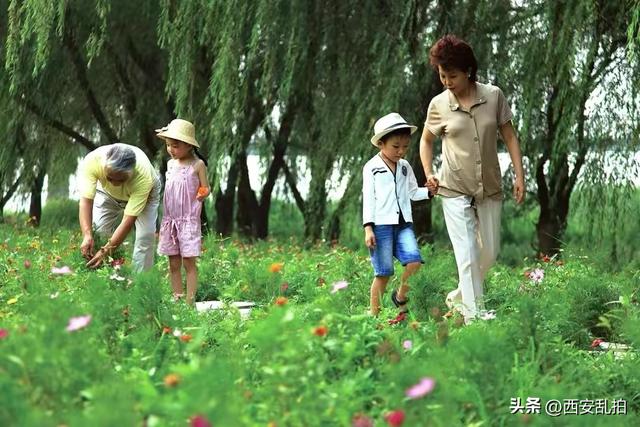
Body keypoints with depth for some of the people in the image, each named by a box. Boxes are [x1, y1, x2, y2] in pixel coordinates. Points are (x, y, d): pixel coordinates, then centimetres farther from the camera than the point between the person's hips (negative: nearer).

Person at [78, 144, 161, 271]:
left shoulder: (143, 176, -45)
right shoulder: (91, 161, -40)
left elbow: (128, 220, -41)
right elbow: (86, 200, -37)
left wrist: (106, 251, -45)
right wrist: (87, 235, -52)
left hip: (143, 193, -2)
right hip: (108, 193, 2)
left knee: (145, 236, -18)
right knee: (98, 229, -14)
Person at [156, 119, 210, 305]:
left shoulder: (197, 165, -6)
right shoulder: (170, 164, 11)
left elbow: (205, 189, 0)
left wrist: (202, 194, -21)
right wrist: (162, 220, 16)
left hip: (189, 220, -5)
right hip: (169, 220, 5)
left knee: (189, 262, -5)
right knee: (173, 263, 6)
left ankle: (190, 302, -5)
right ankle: (176, 300, 10)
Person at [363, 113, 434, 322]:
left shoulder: (405, 166, 15)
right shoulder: (371, 167, 1)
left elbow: (413, 192, 22)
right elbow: (368, 198, -2)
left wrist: (429, 191, 2)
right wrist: (368, 228, -9)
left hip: (404, 224, 4)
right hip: (381, 225, -4)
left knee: (414, 260, -17)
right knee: (383, 272, -4)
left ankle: (400, 297, 6)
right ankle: (374, 314, 6)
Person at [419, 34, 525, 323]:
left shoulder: (493, 96, -4)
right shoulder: (439, 104, -4)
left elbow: (509, 136, 5)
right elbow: (426, 140, 13)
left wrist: (519, 175, 0)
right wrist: (429, 173, 1)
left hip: (490, 188, 2)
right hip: (455, 190, -2)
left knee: (490, 252, 11)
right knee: (467, 255, -8)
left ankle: (459, 296, 33)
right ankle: (473, 316, -4)